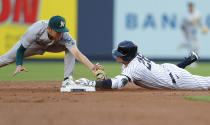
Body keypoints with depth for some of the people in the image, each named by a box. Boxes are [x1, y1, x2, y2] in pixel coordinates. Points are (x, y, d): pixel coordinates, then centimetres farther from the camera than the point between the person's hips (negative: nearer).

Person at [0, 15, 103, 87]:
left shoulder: (64, 36, -40)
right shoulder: (34, 30, -42)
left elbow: (77, 53, -47)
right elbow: (21, 49, -30)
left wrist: (92, 67, -61)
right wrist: (19, 65, -45)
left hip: (51, 45, 1)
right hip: (33, 44, -1)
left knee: (71, 47, -24)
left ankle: (67, 79, -15)